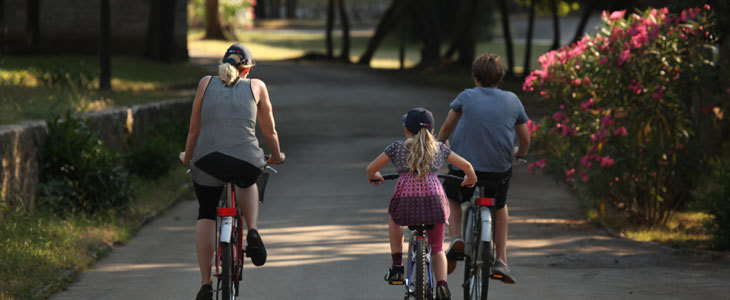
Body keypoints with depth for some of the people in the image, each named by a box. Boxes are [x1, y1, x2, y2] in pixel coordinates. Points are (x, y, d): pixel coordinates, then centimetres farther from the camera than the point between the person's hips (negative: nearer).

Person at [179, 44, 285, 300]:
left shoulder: (206, 83, 12)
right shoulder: (256, 86, 11)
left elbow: (194, 129, 14)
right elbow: (269, 131, 18)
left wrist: (187, 157, 29)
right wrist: (276, 157, 35)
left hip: (207, 161, 0)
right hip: (246, 161, 0)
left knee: (206, 215, 20)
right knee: (247, 183, 35)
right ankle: (252, 233, 12)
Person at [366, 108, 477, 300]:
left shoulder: (397, 148, 12)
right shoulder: (439, 148, 18)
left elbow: (370, 169, 15)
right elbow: (466, 165, 23)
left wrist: (374, 177, 39)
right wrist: (470, 179, 45)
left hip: (406, 197, -1)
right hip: (434, 197, 1)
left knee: (394, 221, 35)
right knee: (437, 249, 15)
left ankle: (397, 266, 28)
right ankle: (442, 283, -10)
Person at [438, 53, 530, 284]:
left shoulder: (466, 97, 3)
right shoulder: (512, 100, 7)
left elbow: (446, 128, 15)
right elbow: (525, 139, 14)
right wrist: (519, 155, 36)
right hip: (499, 170, 1)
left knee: (451, 198, 29)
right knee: (500, 206, 30)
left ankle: (456, 239, 5)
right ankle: (501, 260, 20)